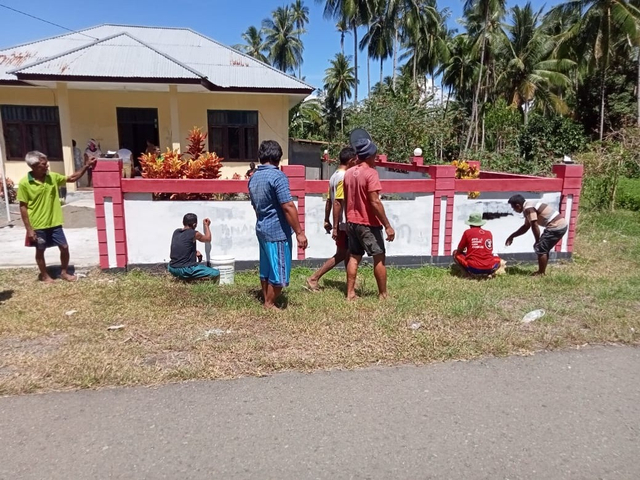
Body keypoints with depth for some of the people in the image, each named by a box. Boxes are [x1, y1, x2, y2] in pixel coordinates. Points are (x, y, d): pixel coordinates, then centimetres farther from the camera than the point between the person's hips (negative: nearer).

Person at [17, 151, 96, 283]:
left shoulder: (53, 177, -3)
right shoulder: (24, 183, -15)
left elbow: (72, 178, 10)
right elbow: (23, 207, -11)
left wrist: (86, 167, -3)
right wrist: (29, 229, -12)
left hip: (54, 223, 4)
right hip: (37, 226, -4)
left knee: (64, 247, 9)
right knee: (40, 251, 13)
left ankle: (64, 272, 29)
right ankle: (45, 276, 31)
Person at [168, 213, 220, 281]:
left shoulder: (176, 232, 10)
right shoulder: (194, 234, -8)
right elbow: (208, 239, 13)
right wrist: (207, 225, 27)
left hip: (172, 269, 7)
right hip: (185, 270, -7)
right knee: (216, 274, -5)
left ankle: (181, 277, 15)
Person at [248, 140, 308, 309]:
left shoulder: (253, 177, 9)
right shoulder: (277, 176, -17)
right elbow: (288, 207, -21)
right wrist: (299, 232, -17)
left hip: (261, 229, 9)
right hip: (278, 231, -9)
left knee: (265, 270, 16)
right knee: (278, 271, 3)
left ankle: (266, 301, 26)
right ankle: (269, 305, 14)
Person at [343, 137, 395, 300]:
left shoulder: (348, 173, 8)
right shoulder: (371, 173, -15)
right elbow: (375, 202, -21)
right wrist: (387, 225, -17)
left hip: (352, 222, 7)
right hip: (369, 224, -7)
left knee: (354, 258, 10)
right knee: (379, 258, 3)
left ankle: (350, 293, 11)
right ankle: (383, 295, 9)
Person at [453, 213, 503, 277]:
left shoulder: (467, 232, 1)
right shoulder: (489, 233, 10)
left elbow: (459, 250, 9)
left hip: (473, 268, -3)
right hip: (489, 269, 3)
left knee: (456, 253, 20)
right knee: (497, 258, 37)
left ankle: (470, 273, 1)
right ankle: (489, 274, 6)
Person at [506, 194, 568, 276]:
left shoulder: (528, 208, -13)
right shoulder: (529, 206, 18)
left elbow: (535, 226, -15)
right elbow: (526, 227, 27)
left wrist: (537, 241, -2)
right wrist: (512, 236, 27)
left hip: (556, 227, -10)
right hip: (561, 225, 10)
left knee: (540, 248, -2)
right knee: (544, 249, 18)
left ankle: (541, 273, 6)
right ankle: (542, 271, 25)